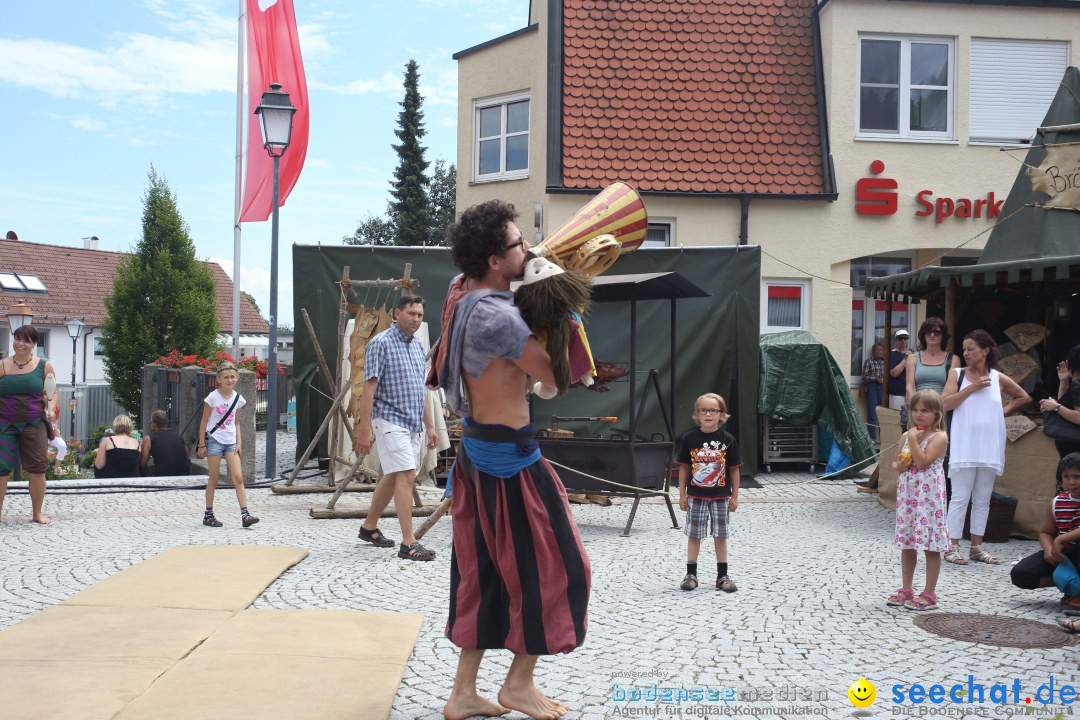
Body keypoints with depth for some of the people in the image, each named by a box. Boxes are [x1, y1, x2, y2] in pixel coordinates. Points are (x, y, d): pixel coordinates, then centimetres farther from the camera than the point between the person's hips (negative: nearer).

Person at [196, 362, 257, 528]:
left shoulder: (238, 399, 5)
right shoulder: (213, 397, -7)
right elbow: (204, 421, -3)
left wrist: (239, 443, 6)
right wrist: (202, 444, -5)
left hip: (231, 442, 3)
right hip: (215, 440, -3)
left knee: (238, 478, -6)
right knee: (213, 479, 3)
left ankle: (245, 514, -10)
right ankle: (208, 514, 15)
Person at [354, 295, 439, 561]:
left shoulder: (417, 346, 15)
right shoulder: (381, 343, -9)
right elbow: (369, 388, -13)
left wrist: (430, 425, 17)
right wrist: (364, 429, -17)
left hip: (412, 424, 8)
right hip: (390, 421, -8)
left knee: (391, 477, 15)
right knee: (406, 475, -15)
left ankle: (369, 527, 31)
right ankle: (408, 543, -15)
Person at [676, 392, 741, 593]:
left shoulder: (727, 440, -6)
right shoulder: (689, 439, -5)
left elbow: (734, 470, 0)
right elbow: (684, 468, 1)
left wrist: (735, 497, 0)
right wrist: (682, 495, 1)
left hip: (721, 496, 0)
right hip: (696, 496, 0)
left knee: (720, 535, 7)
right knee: (693, 535, 7)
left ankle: (722, 576, 16)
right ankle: (691, 574, 16)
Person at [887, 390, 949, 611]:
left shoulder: (938, 437, -9)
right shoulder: (906, 436, 11)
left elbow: (923, 462, -20)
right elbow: (897, 463, 16)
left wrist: (914, 439, -17)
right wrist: (899, 466, -6)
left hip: (928, 497, -7)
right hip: (907, 495, 7)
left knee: (931, 546, -1)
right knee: (906, 544, 13)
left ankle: (929, 594, 6)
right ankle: (906, 590, 23)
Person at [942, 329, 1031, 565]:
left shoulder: (998, 378, 6)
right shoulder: (957, 374, 2)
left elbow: (1023, 397, 19)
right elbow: (946, 403, -11)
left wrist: (1004, 412, 7)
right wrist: (972, 387, -15)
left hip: (989, 447, 3)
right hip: (964, 447, -3)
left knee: (982, 500, 9)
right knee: (960, 498, -2)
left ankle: (976, 547, 17)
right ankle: (952, 547, 2)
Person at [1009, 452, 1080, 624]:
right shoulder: (1057, 503, -1)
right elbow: (1046, 533, 7)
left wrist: (1060, 540, -33)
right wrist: (1049, 549, -14)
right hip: (1062, 556, 5)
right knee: (1020, 574, -13)